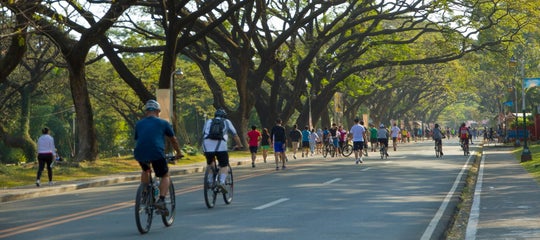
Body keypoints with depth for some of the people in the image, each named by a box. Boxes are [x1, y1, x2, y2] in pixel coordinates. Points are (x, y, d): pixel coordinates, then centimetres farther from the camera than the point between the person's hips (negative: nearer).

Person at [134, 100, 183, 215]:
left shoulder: (139, 124, 22)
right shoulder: (163, 123, 14)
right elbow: (173, 140, 24)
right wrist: (179, 153, 40)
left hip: (139, 154, 3)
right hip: (156, 153, -3)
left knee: (145, 170, 34)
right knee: (165, 176, 15)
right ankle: (161, 200, -5)